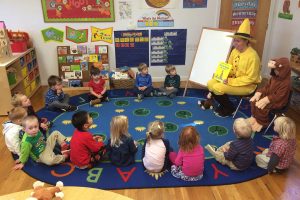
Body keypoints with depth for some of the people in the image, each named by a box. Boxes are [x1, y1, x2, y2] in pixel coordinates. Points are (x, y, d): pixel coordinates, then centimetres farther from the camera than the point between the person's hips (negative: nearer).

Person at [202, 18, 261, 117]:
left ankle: (229, 108, 1)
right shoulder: (234, 51, 2)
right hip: (232, 80, 8)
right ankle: (223, 104, 10)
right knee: (210, 83, -8)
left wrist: (230, 81, -25)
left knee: (218, 88, -25)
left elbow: (250, 78, -22)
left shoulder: (252, 56, -21)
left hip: (247, 85, -8)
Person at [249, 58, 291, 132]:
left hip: (278, 102, -8)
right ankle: (254, 117, 4)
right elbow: (267, 86, 6)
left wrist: (266, 100, -28)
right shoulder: (274, 76, 0)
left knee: (261, 106, -25)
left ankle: (261, 122, -2)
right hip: (268, 95, 8)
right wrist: (258, 93, -8)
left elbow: (278, 96, -25)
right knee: (254, 101, -9)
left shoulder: (286, 83, -26)